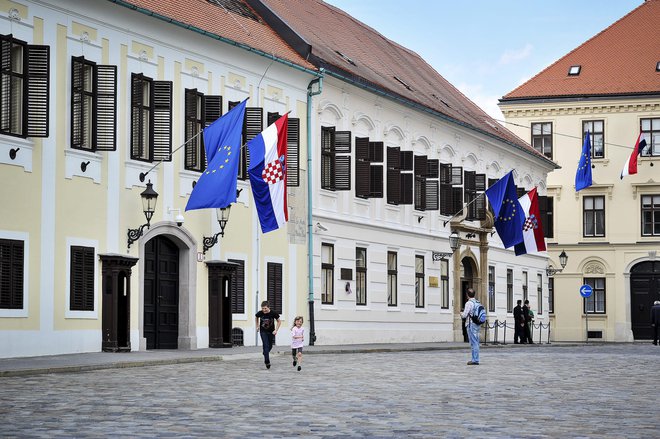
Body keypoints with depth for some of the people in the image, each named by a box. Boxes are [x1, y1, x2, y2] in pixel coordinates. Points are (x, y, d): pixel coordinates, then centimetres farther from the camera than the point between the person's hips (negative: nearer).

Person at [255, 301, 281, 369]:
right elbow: (256, 317, 9)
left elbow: (279, 322, -5)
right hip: (263, 332, -1)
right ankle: (267, 362, -12)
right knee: (266, 346, -13)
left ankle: (265, 355, 42)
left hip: (271, 332, 1)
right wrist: (257, 326, 8)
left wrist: (276, 330, -14)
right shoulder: (260, 313, -17)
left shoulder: (273, 313, -19)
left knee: (270, 346, 12)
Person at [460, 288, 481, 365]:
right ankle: (475, 359, 18)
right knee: (476, 342, 13)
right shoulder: (478, 303, 11)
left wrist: (461, 313, 7)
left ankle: (475, 360, -6)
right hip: (477, 325, 8)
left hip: (471, 325, -8)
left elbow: (464, 315, -17)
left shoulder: (469, 303, -14)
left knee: (473, 343, -6)